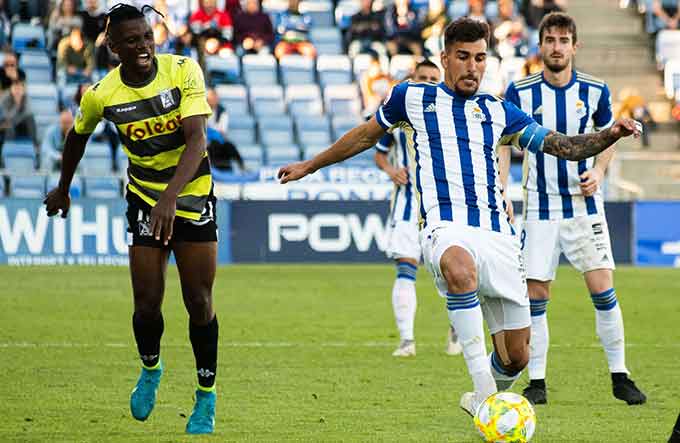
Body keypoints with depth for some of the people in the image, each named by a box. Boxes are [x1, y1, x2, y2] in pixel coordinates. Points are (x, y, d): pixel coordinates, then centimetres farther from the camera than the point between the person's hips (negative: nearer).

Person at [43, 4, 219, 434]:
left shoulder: (183, 71, -18)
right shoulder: (101, 95, -12)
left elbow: (196, 139, -27)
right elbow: (78, 136, 10)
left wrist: (170, 197, -39)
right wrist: (63, 189, 23)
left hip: (192, 193, -1)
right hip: (144, 198, 1)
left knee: (199, 301, -4)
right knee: (147, 302, -4)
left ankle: (207, 396, 13)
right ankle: (150, 368, 28)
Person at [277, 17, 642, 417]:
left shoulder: (498, 112, 17)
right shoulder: (413, 98, 13)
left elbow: (563, 146, 15)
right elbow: (367, 135, 28)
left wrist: (610, 135, -2)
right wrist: (310, 166, 35)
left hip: (498, 236, 4)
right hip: (446, 228, -3)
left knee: (516, 357, 0)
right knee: (459, 268, -43)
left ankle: (485, 400, 35)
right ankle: (484, 392, -44)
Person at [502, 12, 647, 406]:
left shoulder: (595, 91, -2)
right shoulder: (520, 93, -6)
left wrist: (598, 171, -5)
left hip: (584, 204, 1)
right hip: (539, 207, -1)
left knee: (603, 288, -5)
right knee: (536, 294, -3)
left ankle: (620, 376, 6)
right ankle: (537, 381, 7)